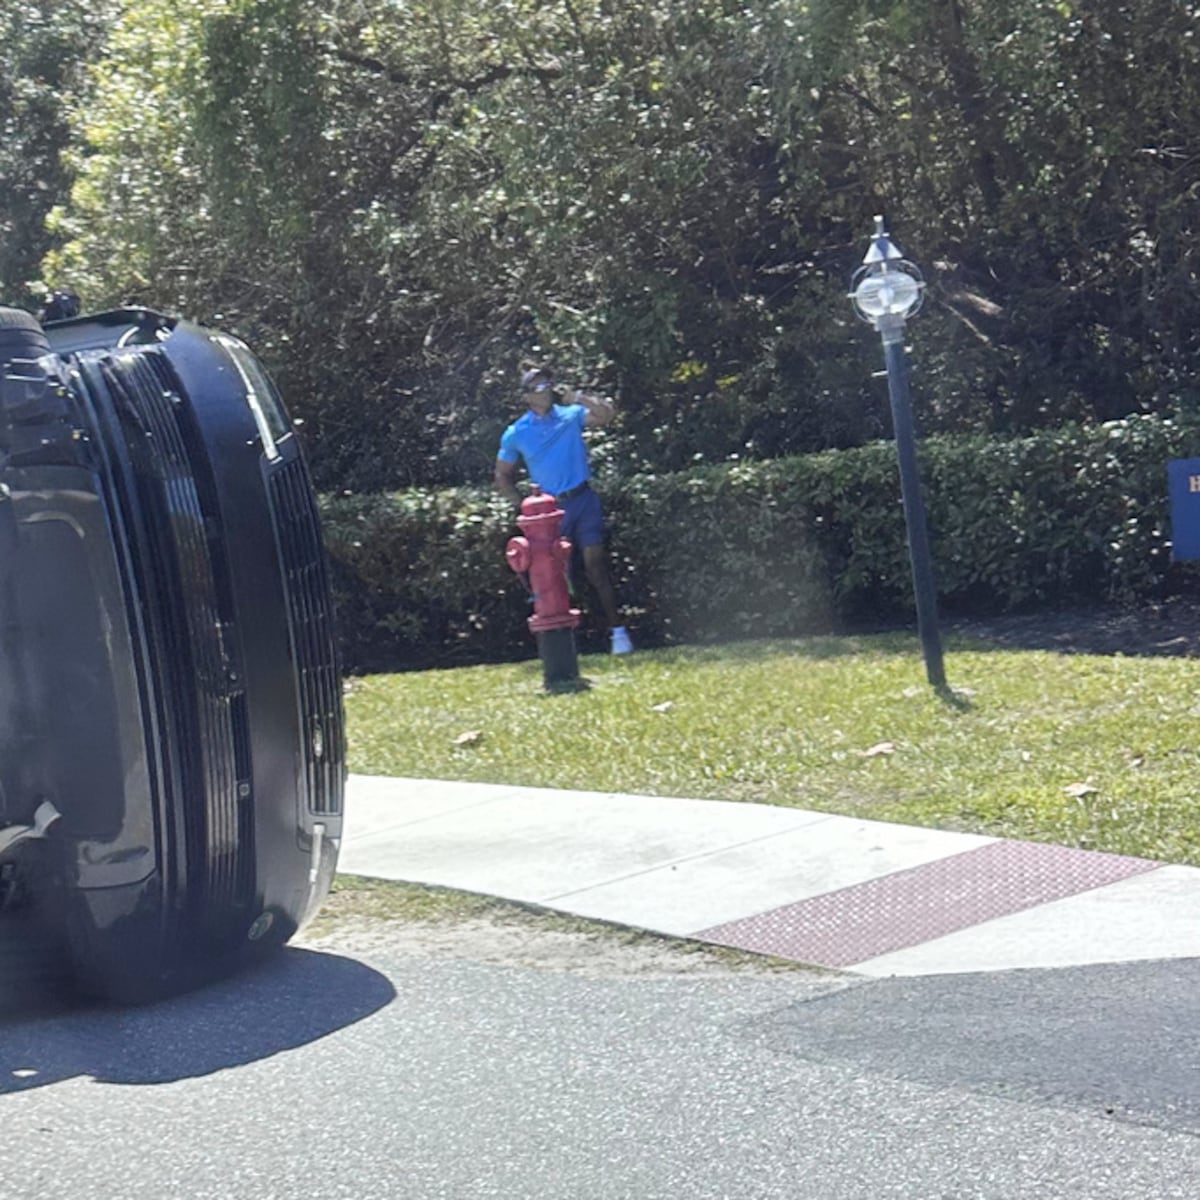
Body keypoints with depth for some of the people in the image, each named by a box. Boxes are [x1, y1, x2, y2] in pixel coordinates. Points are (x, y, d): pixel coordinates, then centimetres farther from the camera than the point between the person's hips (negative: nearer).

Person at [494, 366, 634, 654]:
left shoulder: (571, 416, 2)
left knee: (595, 564, -9)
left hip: (583, 500, -1)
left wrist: (582, 398, -28)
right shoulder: (516, 434, 4)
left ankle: (617, 630, -7)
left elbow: (605, 415, -15)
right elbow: (502, 476, 12)